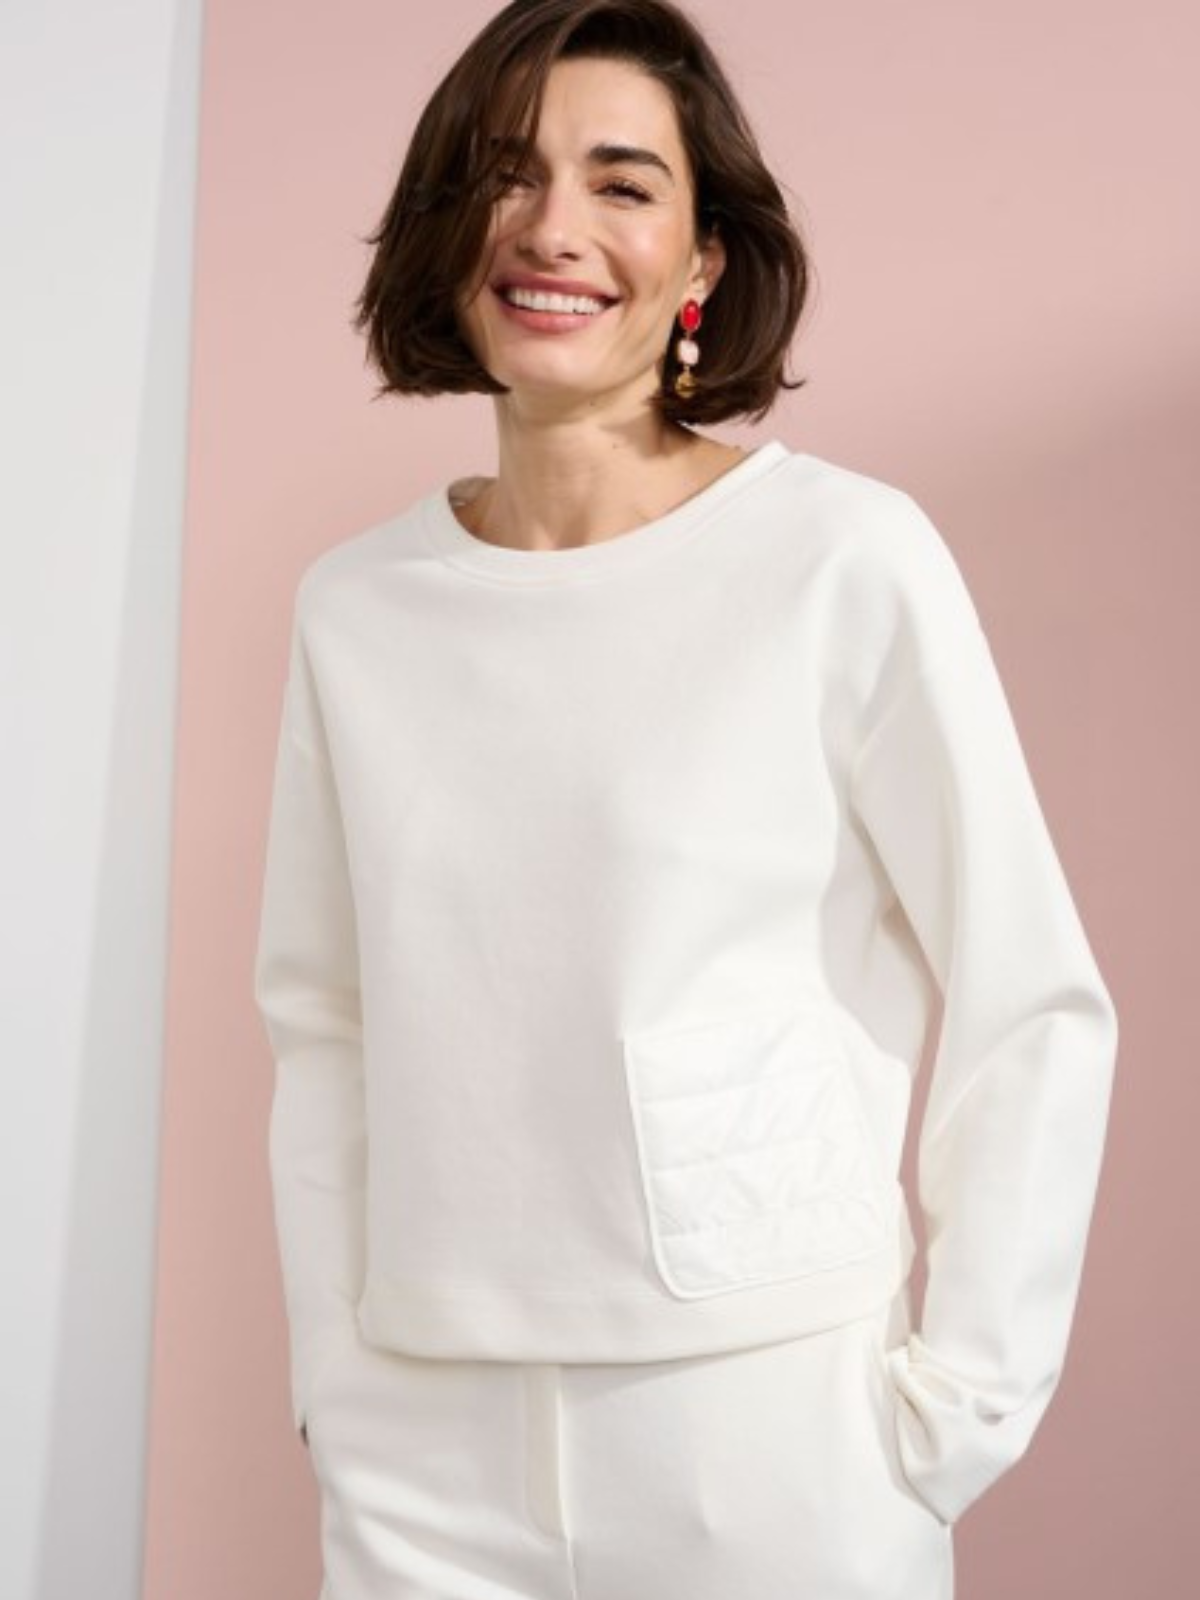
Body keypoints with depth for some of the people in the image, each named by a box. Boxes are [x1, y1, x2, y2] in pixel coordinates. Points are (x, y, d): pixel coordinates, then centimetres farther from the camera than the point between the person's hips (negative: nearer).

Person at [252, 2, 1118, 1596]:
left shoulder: (848, 556, -11)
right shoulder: (355, 607, 1)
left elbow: (1032, 1013, -7)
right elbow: (323, 1028, 7)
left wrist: (952, 1408, -8)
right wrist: (332, 1377, 3)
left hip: (776, 1425, -3)